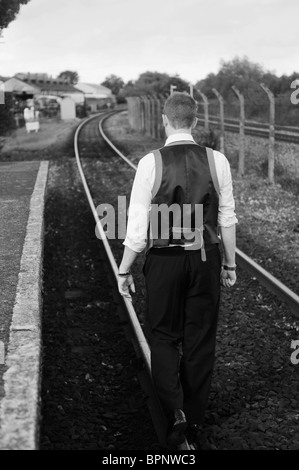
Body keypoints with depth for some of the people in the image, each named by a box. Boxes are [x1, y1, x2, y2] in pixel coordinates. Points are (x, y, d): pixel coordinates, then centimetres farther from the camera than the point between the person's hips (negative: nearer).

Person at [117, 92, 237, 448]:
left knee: (164, 336, 15)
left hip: (165, 259, -2)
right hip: (206, 258, 2)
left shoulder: (151, 163, -10)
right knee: (200, 339, 14)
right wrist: (229, 263, 14)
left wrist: (124, 271, 2)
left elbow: (138, 227, -9)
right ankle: (195, 418, 28)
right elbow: (227, 219, 2)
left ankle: (175, 412, 0)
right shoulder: (217, 161, -3)